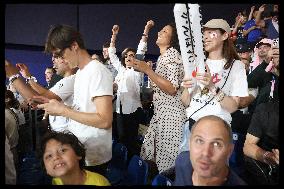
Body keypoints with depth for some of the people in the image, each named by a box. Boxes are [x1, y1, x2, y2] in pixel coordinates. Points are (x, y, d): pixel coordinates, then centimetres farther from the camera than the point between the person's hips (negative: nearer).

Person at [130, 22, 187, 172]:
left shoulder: (172, 53, -11)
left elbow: (172, 89, -21)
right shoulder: (162, 57, 16)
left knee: (167, 158, 1)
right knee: (150, 154, 15)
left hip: (170, 114, -9)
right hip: (160, 113, 9)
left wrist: (147, 70, -22)